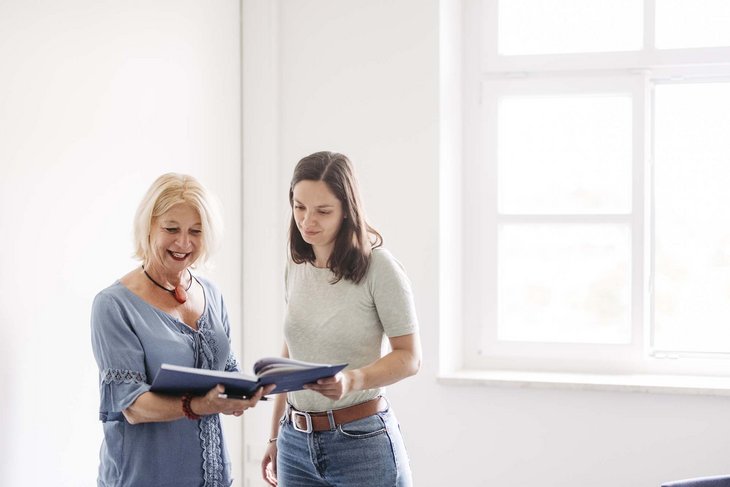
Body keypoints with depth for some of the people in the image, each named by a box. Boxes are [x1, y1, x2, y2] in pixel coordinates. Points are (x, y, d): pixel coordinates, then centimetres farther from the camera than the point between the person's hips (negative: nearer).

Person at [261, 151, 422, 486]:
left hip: (361, 442, -5)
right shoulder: (296, 268, 5)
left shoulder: (378, 268, -11)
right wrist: (275, 436, 16)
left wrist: (352, 380, -26)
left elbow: (409, 357, -10)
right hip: (295, 440, 5)